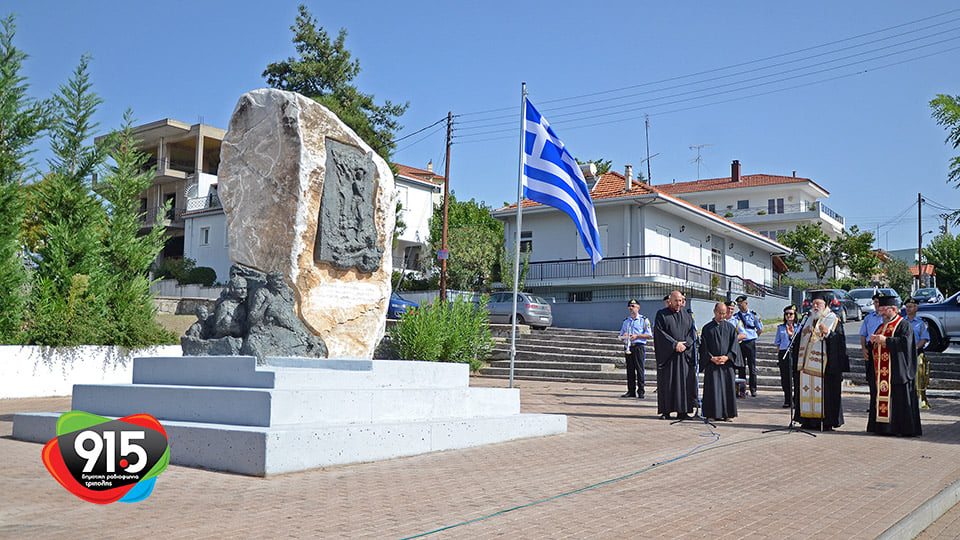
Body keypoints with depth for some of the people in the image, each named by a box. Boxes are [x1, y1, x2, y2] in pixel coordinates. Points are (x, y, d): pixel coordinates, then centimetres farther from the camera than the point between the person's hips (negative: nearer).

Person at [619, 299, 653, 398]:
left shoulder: (644, 320, 3)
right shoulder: (626, 321, 18)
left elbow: (649, 335, -3)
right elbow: (621, 336, 22)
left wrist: (637, 336, -13)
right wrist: (624, 336, -2)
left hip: (639, 346, -4)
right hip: (629, 348, 4)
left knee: (639, 369, -6)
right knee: (630, 370, 4)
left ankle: (641, 391, -2)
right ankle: (631, 391, 8)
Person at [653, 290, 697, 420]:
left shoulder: (686, 315, 13)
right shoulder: (661, 314, 2)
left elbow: (692, 332, 9)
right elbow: (660, 332, -7)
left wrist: (685, 344, -8)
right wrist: (675, 344, -14)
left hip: (685, 354, 3)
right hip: (667, 354, -3)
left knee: (684, 381, 0)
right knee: (666, 382, -2)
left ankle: (682, 411, 5)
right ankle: (665, 411, 4)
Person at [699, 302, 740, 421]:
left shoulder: (730, 328, 9)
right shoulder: (707, 328, 6)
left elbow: (735, 345, 3)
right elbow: (704, 346, 1)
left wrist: (727, 357, -11)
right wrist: (712, 358, -12)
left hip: (727, 363, 1)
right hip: (711, 363, -1)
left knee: (728, 388, 0)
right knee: (713, 388, -3)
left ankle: (727, 414, 7)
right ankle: (713, 414, 2)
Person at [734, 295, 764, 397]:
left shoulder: (754, 315, 3)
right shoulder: (736, 316, 6)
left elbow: (760, 329, 10)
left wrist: (753, 337, 10)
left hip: (751, 343, -1)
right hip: (739, 343, 2)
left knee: (752, 367, 0)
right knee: (741, 367, 5)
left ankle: (753, 389, 6)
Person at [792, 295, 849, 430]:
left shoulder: (833, 320, 2)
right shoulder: (809, 320, 18)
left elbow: (839, 341, -9)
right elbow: (800, 340, 23)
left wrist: (828, 332, -24)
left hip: (822, 365, -5)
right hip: (806, 363, 6)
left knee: (824, 392, -5)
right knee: (807, 390, 5)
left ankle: (826, 421, 3)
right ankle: (809, 420, 12)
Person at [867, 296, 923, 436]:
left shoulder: (904, 325, -4)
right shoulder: (883, 326, 20)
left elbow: (905, 342, -19)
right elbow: (874, 346, 23)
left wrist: (885, 340, -20)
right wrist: (872, 340, 1)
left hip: (897, 371, -8)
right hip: (881, 371, 8)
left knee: (900, 397, -6)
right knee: (882, 396, 6)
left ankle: (906, 429, -1)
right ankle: (884, 426, 11)